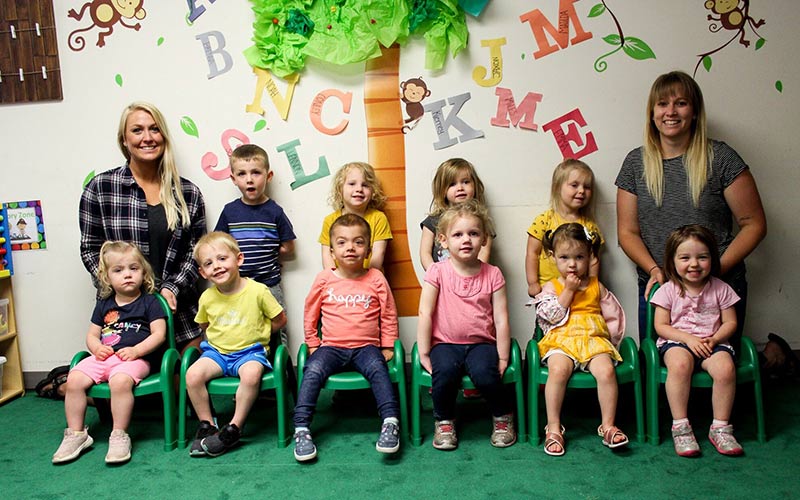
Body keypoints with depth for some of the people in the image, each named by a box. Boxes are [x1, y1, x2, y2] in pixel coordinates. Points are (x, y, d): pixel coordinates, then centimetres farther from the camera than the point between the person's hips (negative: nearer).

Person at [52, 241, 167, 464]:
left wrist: (136, 350, -16)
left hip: (136, 357, -5)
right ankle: (76, 434, -3)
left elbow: (159, 333, -3)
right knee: (73, 380, -17)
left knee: (120, 381, -35)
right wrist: (97, 348, -2)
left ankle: (119, 436, -22)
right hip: (104, 356, 5)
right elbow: (92, 334, 21)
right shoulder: (104, 305, 18)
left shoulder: (149, 302, 4)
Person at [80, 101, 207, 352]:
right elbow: (90, 250, 2)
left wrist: (172, 288, -9)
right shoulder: (100, 188, 0)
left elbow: (196, 252, 6)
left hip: (179, 310, 2)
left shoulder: (189, 194, 5)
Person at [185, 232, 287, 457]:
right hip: (216, 351, 4)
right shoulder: (207, 297, 1)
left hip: (250, 351, -3)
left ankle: (234, 428, -19)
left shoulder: (258, 291, -10)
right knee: (193, 374, -24)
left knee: (251, 374, -36)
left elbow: (280, 320, 1)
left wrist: (255, 333, 0)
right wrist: (221, 336, 7)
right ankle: (207, 425, -5)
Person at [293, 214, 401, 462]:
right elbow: (310, 313, 14)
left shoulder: (376, 279, 3)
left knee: (378, 369, -31)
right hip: (331, 347, 1)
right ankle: (301, 429, -23)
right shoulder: (324, 279, 4)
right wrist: (313, 344, 12)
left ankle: (391, 423, -29)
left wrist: (388, 346, 5)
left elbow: (389, 316, 9)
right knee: (312, 371, -26)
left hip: (366, 347, -1)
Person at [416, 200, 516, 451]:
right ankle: (444, 421, -2)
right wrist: (424, 354, -7)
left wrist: (503, 358, -3)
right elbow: (425, 314, -4)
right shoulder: (437, 272, -2)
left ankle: (502, 416, 3)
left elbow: (501, 319, 1)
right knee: (445, 371, -32)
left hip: (481, 343, 1)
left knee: (484, 372, -30)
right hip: (445, 343, 0)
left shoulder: (492, 274, 2)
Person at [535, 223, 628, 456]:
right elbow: (551, 315, -5)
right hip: (561, 340, -1)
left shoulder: (597, 286, 16)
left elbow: (614, 315, 17)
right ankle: (554, 427, -21)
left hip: (594, 340, 2)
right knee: (558, 369, -34)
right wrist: (568, 290, -4)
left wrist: (608, 338, 7)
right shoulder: (550, 287, 11)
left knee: (606, 370, -29)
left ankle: (608, 425, -14)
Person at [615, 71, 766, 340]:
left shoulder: (721, 158, -4)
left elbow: (754, 225, -3)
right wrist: (655, 270, -11)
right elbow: (627, 231, 4)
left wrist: (716, 269, -13)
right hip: (657, 288, 2)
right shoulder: (636, 162, 3)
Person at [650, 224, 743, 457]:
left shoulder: (720, 289, 5)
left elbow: (730, 322, 7)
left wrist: (714, 339, -12)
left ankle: (720, 427, -14)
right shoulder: (668, 291, 1)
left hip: (712, 343, 2)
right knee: (680, 364, -36)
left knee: (726, 367, -31)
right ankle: (680, 426, -26)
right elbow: (661, 326, -1)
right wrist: (688, 338, -15)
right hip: (676, 341, -1)